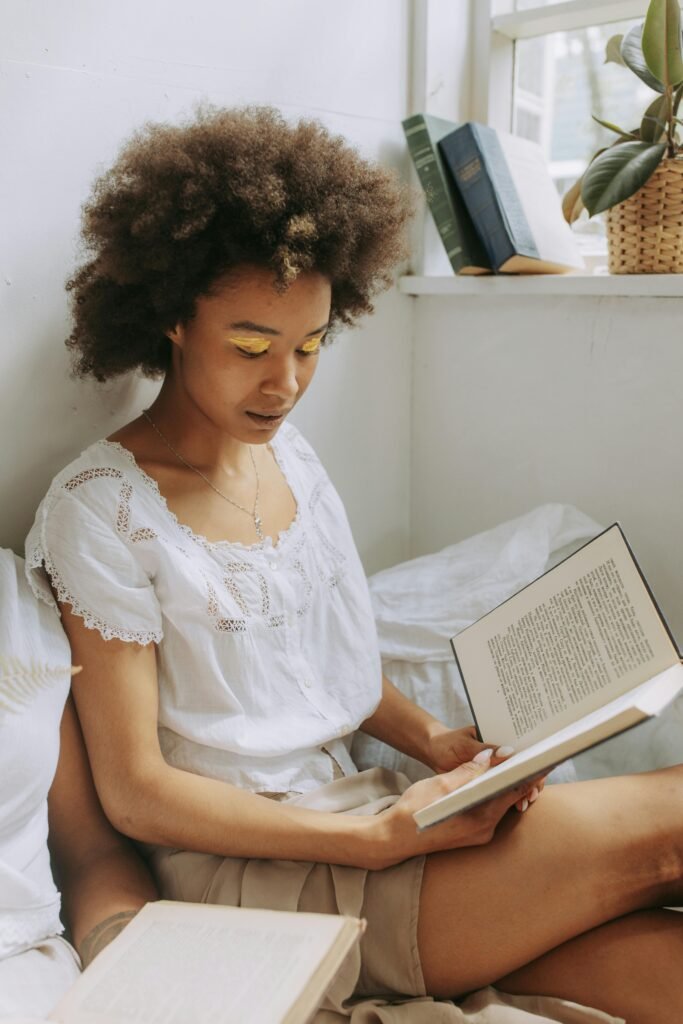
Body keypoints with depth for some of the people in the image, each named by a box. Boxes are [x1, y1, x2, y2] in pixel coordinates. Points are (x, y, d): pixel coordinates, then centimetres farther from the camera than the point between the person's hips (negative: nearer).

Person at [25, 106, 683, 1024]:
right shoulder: (102, 508, -13)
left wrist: (428, 738, -1)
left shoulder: (289, 452, 8)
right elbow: (135, 793, -13)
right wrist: (381, 837, -19)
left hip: (356, 805, 6)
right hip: (246, 870, -6)